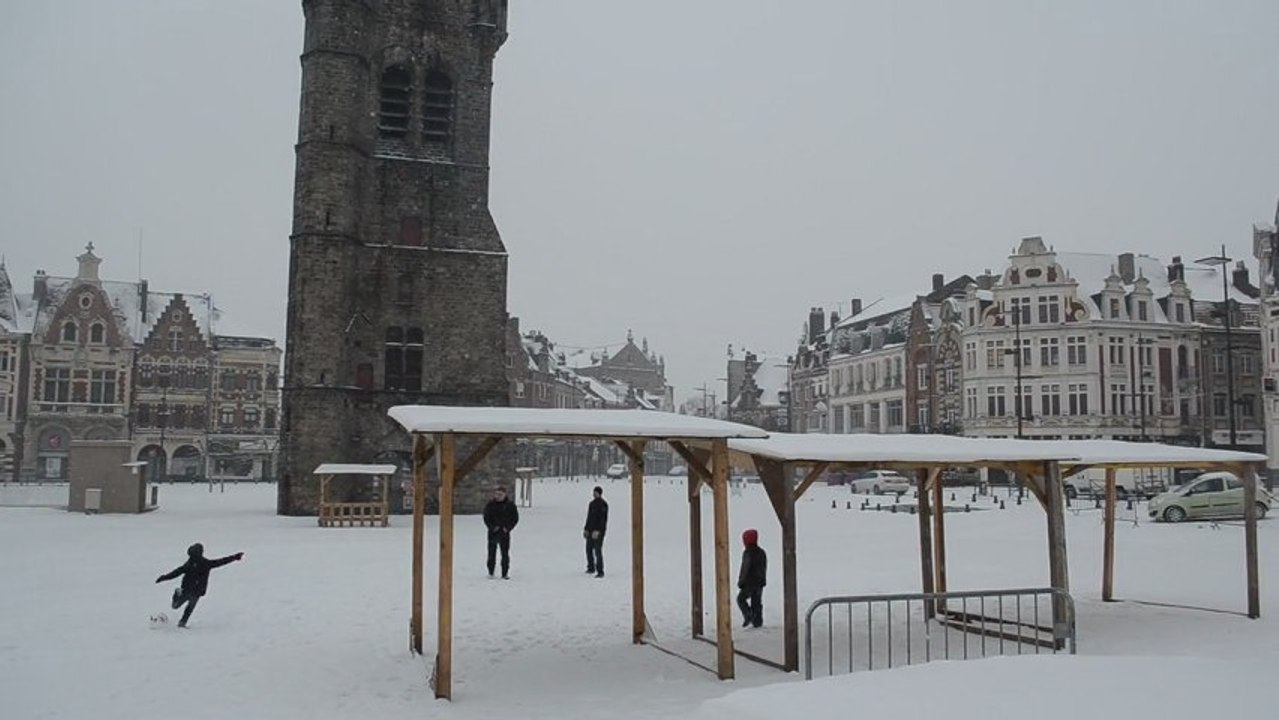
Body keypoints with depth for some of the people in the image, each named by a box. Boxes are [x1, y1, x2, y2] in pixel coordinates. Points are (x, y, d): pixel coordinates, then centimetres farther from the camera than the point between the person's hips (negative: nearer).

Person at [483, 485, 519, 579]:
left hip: (505, 533, 0)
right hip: (493, 532, 0)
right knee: (492, 553, 4)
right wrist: (492, 527, -9)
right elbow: (486, 518, 4)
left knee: (505, 554, 0)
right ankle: (490, 573, 14)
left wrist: (508, 528, -7)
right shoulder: (490, 505, 2)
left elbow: (515, 518, 4)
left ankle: (505, 574, 5)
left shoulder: (510, 505, 2)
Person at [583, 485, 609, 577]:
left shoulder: (602, 504, -13)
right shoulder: (592, 503, 13)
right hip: (591, 530, 8)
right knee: (589, 549, 15)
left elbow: (603, 519, -20)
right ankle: (591, 568, 32)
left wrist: (597, 531, -26)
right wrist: (586, 529, 18)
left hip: (599, 531, -8)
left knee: (598, 551, -11)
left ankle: (600, 571, -8)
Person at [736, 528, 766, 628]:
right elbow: (764, 567, 15)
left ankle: (749, 615, -10)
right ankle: (758, 622, 9)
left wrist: (741, 581, -11)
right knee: (757, 602, 12)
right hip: (760, 582, 7)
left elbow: (745, 568, -18)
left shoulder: (747, 553, -16)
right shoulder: (762, 552, 8)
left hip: (749, 582, -7)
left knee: (741, 599, 7)